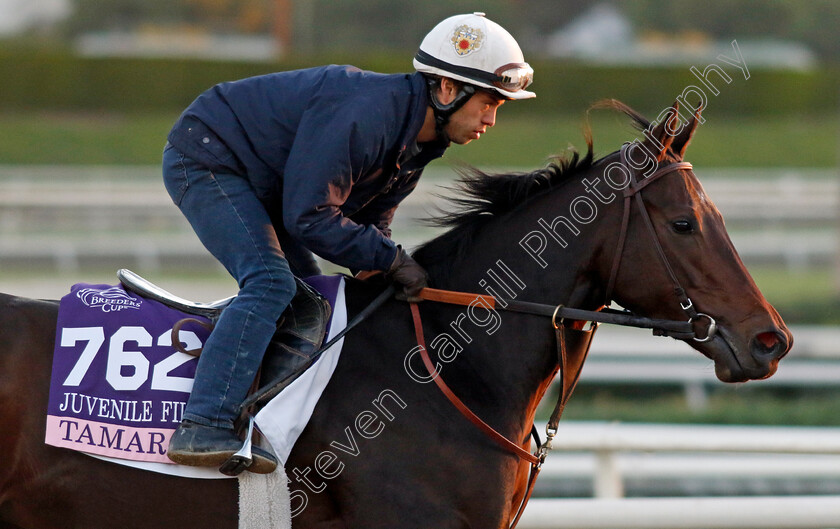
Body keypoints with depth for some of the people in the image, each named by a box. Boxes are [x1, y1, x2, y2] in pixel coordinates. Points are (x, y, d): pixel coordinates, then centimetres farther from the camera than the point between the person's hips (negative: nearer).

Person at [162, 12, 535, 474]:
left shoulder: (416, 142, 2)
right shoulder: (361, 112, -30)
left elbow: (368, 225, 11)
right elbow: (309, 218, -30)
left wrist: (391, 267, -8)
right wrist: (392, 259, -25)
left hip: (258, 188, 11)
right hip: (204, 160, -11)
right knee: (271, 283, -26)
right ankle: (202, 431, -34)